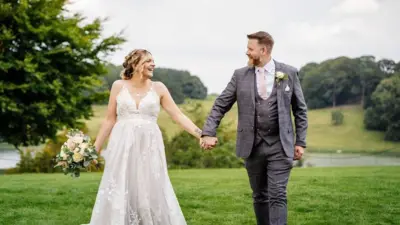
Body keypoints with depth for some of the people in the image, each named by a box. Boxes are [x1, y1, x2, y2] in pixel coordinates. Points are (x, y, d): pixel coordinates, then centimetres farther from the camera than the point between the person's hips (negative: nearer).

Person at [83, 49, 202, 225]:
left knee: (152, 194, 1)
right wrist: (95, 148, 5)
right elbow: (110, 120, 8)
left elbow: (178, 116, 1)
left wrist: (201, 135, -10)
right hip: (123, 147, 0)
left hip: (149, 147, 0)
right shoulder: (119, 86, 5)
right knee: (119, 196, 1)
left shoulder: (158, 88, 5)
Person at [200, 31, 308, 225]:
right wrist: (208, 132, -9)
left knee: (277, 196, -8)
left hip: (280, 146, -2)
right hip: (252, 146, 2)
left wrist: (300, 142, 1)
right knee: (259, 196, 11)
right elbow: (220, 105, 4)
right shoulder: (240, 75, 4)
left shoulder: (289, 73, 1)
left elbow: (300, 110, 5)